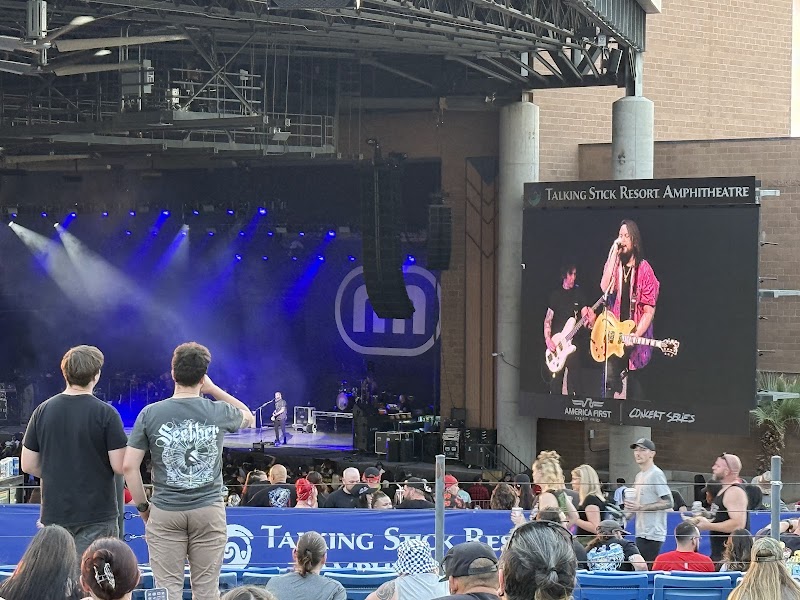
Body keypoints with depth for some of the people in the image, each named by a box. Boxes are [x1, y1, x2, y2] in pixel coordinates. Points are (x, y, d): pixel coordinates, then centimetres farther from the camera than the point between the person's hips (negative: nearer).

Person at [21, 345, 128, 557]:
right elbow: (120, 466, -12)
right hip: (97, 514, -4)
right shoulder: (105, 413, -11)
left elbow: (28, 465, 5)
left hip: (54, 513, 4)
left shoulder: (43, 411, 1)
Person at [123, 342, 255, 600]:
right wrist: (213, 389, 16)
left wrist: (142, 506, 7)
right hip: (209, 509, 1)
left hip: (164, 511, 0)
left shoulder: (150, 413, -4)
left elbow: (129, 466, -5)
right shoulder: (219, 413, -2)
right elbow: (249, 418, 22)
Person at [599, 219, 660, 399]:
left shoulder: (644, 269, -3)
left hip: (635, 337, -2)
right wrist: (614, 253, -14)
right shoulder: (615, 265, 6)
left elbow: (649, 310, -6)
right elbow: (605, 288, -15)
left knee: (633, 385, 4)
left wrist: (635, 336, -17)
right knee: (610, 381, -3)